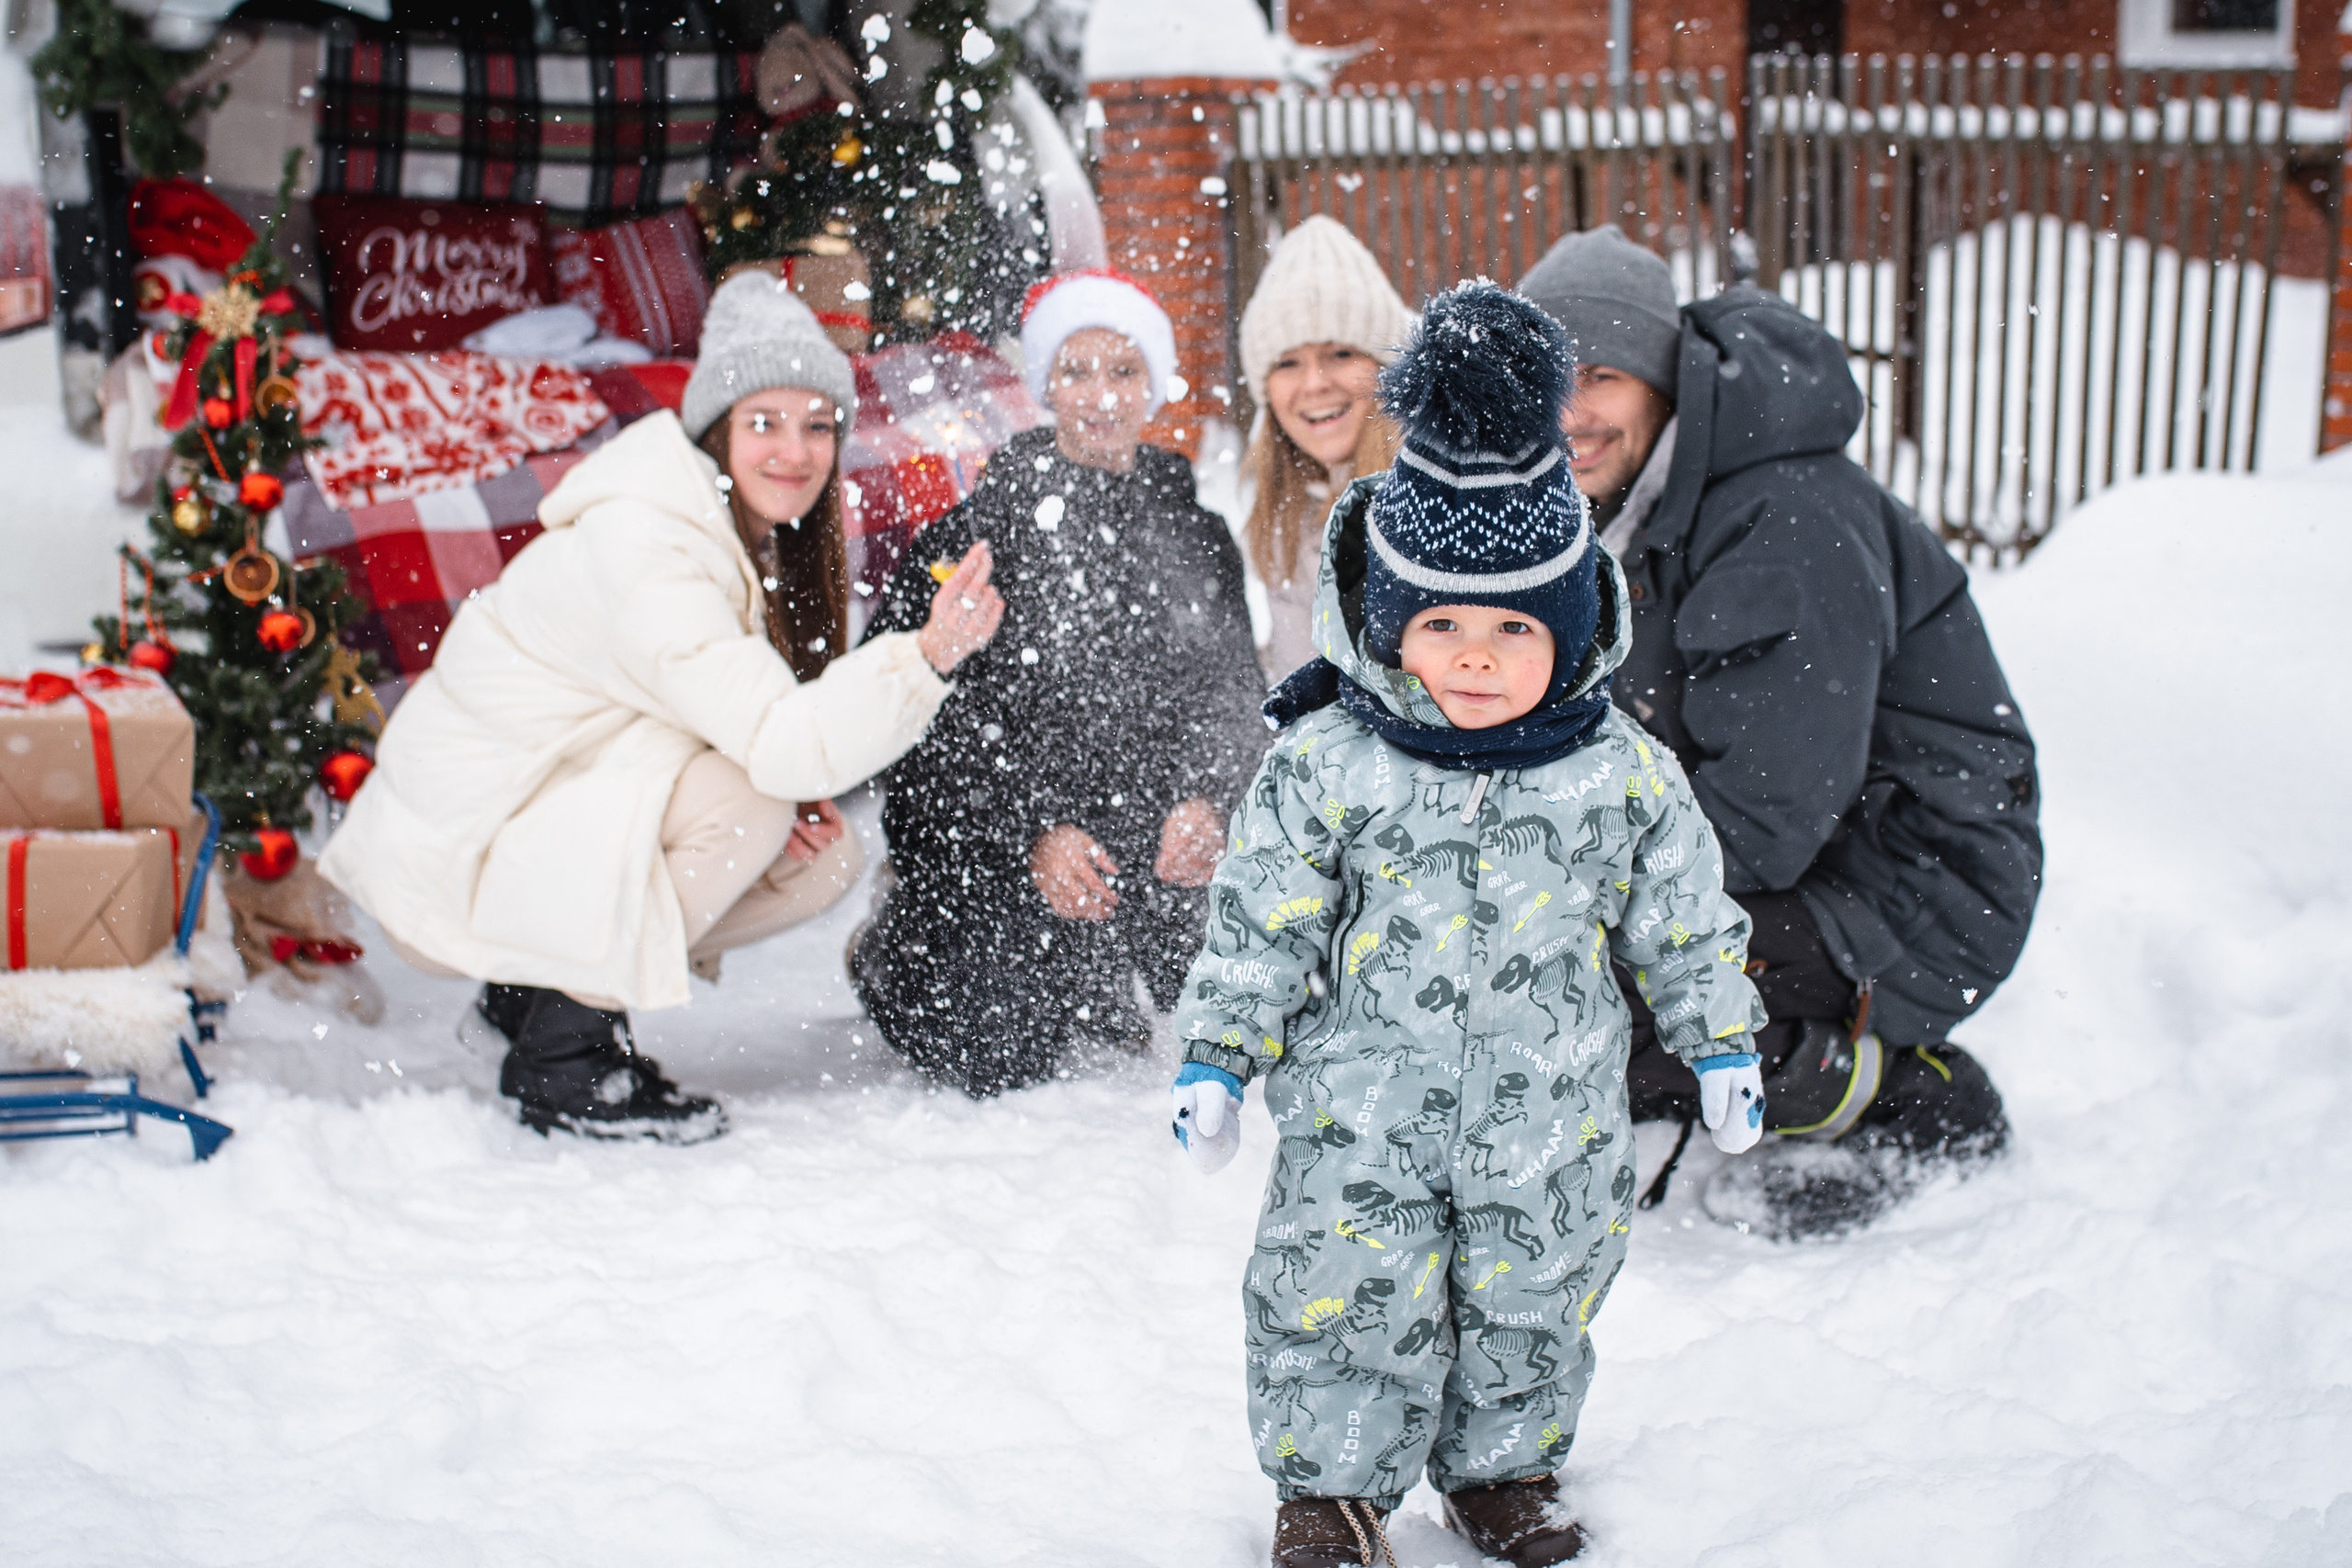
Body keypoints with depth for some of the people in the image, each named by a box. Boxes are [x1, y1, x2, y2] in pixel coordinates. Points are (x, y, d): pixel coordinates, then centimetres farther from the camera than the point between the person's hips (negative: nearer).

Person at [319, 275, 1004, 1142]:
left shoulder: (753, 537, 4)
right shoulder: (640, 545, -26)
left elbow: (742, 719, 11)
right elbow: (777, 743, -35)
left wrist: (792, 790, -10)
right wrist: (923, 656, -46)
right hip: (459, 862, -9)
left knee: (822, 857, 1)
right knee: (749, 793, -26)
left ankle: (536, 990, 10)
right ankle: (561, 1065, -14)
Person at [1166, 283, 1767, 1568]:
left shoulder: (1622, 773, -6)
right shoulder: (1328, 766, -12)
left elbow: (1683, 921, 6)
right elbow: (1261, 920, -5)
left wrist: (1721, 1047, 11)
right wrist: (1216, 1055, -4)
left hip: (1548, 1120, 2)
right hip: (1361, 1117, -2)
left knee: (1529, 1306, 15)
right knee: (1352, 1308, 5)